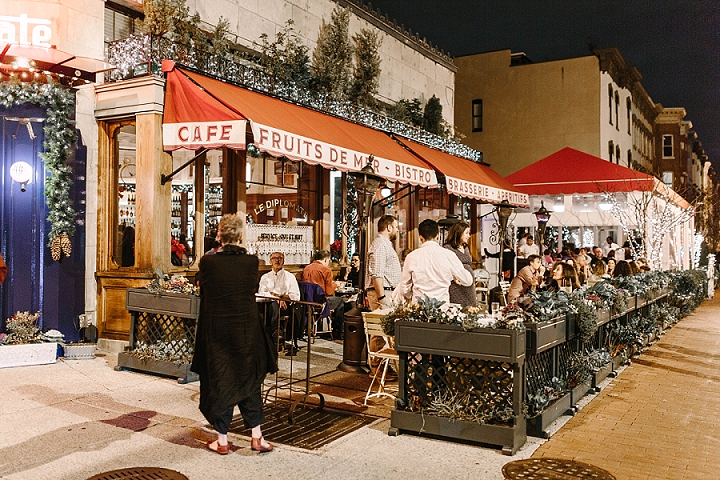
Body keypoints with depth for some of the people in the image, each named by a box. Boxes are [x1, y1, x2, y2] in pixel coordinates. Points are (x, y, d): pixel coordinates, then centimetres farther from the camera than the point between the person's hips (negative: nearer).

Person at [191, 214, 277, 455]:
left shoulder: (208, 262, -12)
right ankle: (257, 436, 19)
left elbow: (201, 289, 6)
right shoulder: (251, 261, -9)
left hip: (216, 331, -1)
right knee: (249, 380, 15)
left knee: (219, 381, 10)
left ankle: (222, 440, 19)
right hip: (246, 331, 1)